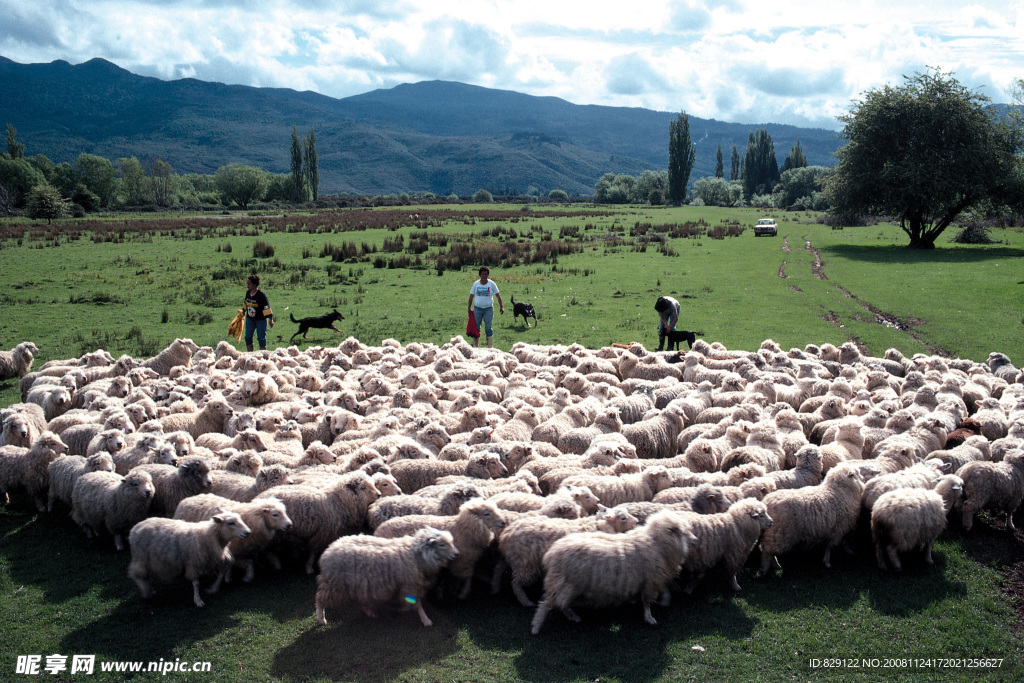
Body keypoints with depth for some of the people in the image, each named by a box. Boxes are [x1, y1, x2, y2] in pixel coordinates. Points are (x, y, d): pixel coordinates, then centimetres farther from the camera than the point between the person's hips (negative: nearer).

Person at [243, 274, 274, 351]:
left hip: (261, 319, -6)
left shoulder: (261, 294, -19)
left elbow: (267, 307, -19)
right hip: (250, 319, 6)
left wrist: (270, 319, -21)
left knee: (261, 338, 1)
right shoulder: (248, 292, 1)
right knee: (248, 337, 6)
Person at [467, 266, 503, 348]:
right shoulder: (476, 284, 3)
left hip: (488, 309, -2)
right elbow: (471, 296, 8)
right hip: (477, 308, 2)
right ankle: (475, 346, 12)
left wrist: (501, 306, 0)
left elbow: (497, 295, 5)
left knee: (488, 328, -2)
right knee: (476, 328, 3)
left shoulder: (492, 284, 0)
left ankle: (490, 347, 6)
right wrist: (469, 307, 5)